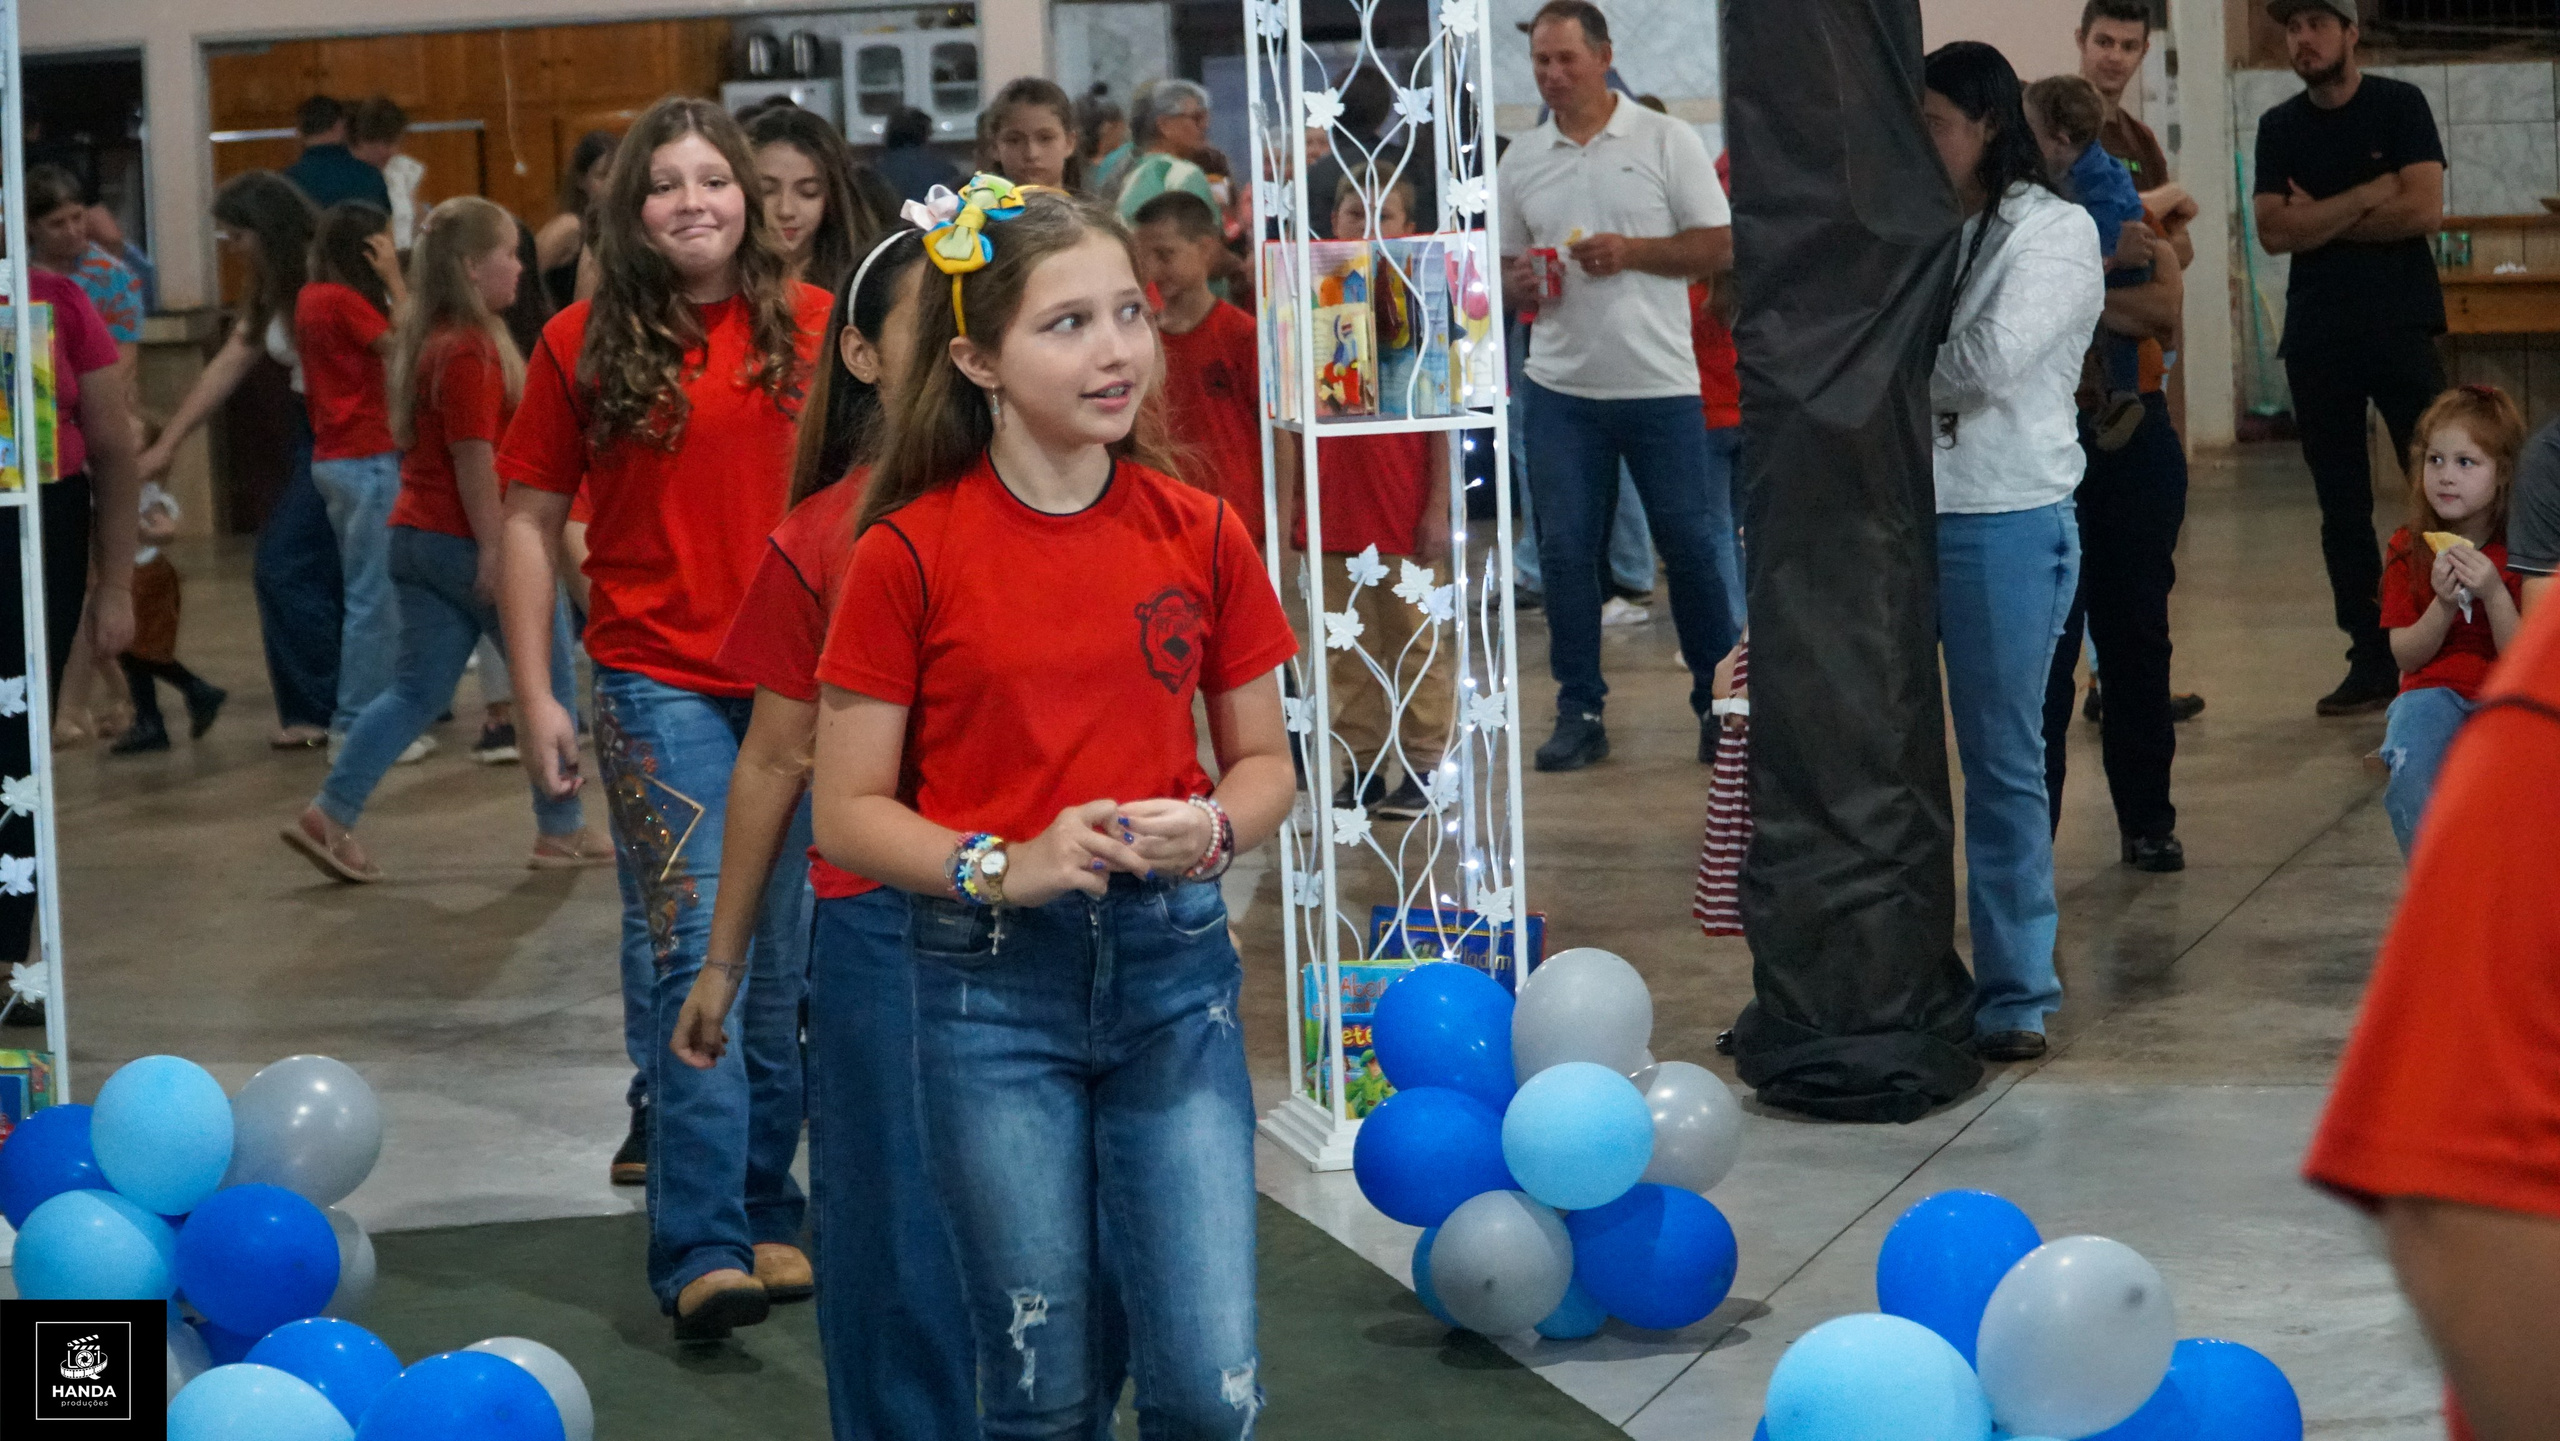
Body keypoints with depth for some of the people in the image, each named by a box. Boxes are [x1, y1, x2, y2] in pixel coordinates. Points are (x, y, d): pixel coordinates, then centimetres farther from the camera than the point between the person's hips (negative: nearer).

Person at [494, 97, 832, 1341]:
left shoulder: (814, 327, 3)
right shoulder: (585, 345, 1)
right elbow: (530, 518, 4)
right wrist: (532, 693, -2)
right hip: (658, 682, -2)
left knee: (786, 956, 9)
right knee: (691, 950, -9)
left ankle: (765, 1205, 24)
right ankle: (702, 1248, -9)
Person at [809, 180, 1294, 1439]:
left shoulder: (1197, 534, 2)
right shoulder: (910, 554, -6)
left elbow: (1263, 759, 12)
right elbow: (846, 812, -3)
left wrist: (1212, 829, -10)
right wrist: (1004, 867, -18)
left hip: (1173, 966, 2)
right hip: (989, 979, -2)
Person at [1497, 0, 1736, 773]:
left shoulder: (1665, 141, -1)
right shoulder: (1521, 159, 8)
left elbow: (1719, 245, -2)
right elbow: (1503, 266, 14)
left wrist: (1630, 252, -15)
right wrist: (1518, 285, -9)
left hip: (1659, 383, -3)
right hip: (1560, 386, 3)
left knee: (1690, 545, 2)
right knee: (1564, 550, 2)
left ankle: (1718, 707, 14)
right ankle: (1579, 712, 10)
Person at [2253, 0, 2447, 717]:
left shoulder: (2399, 106, 0)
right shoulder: (2279, 128, 9)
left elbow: (2424, 209, -12)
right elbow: (2274, 231, -4)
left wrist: (2321, 220, -7)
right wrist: (2369, 196, -9)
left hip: (2400, 327, -4)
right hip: (2316, 336, 4)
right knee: (2342, 509, 5)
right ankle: (2372, 660, 10)